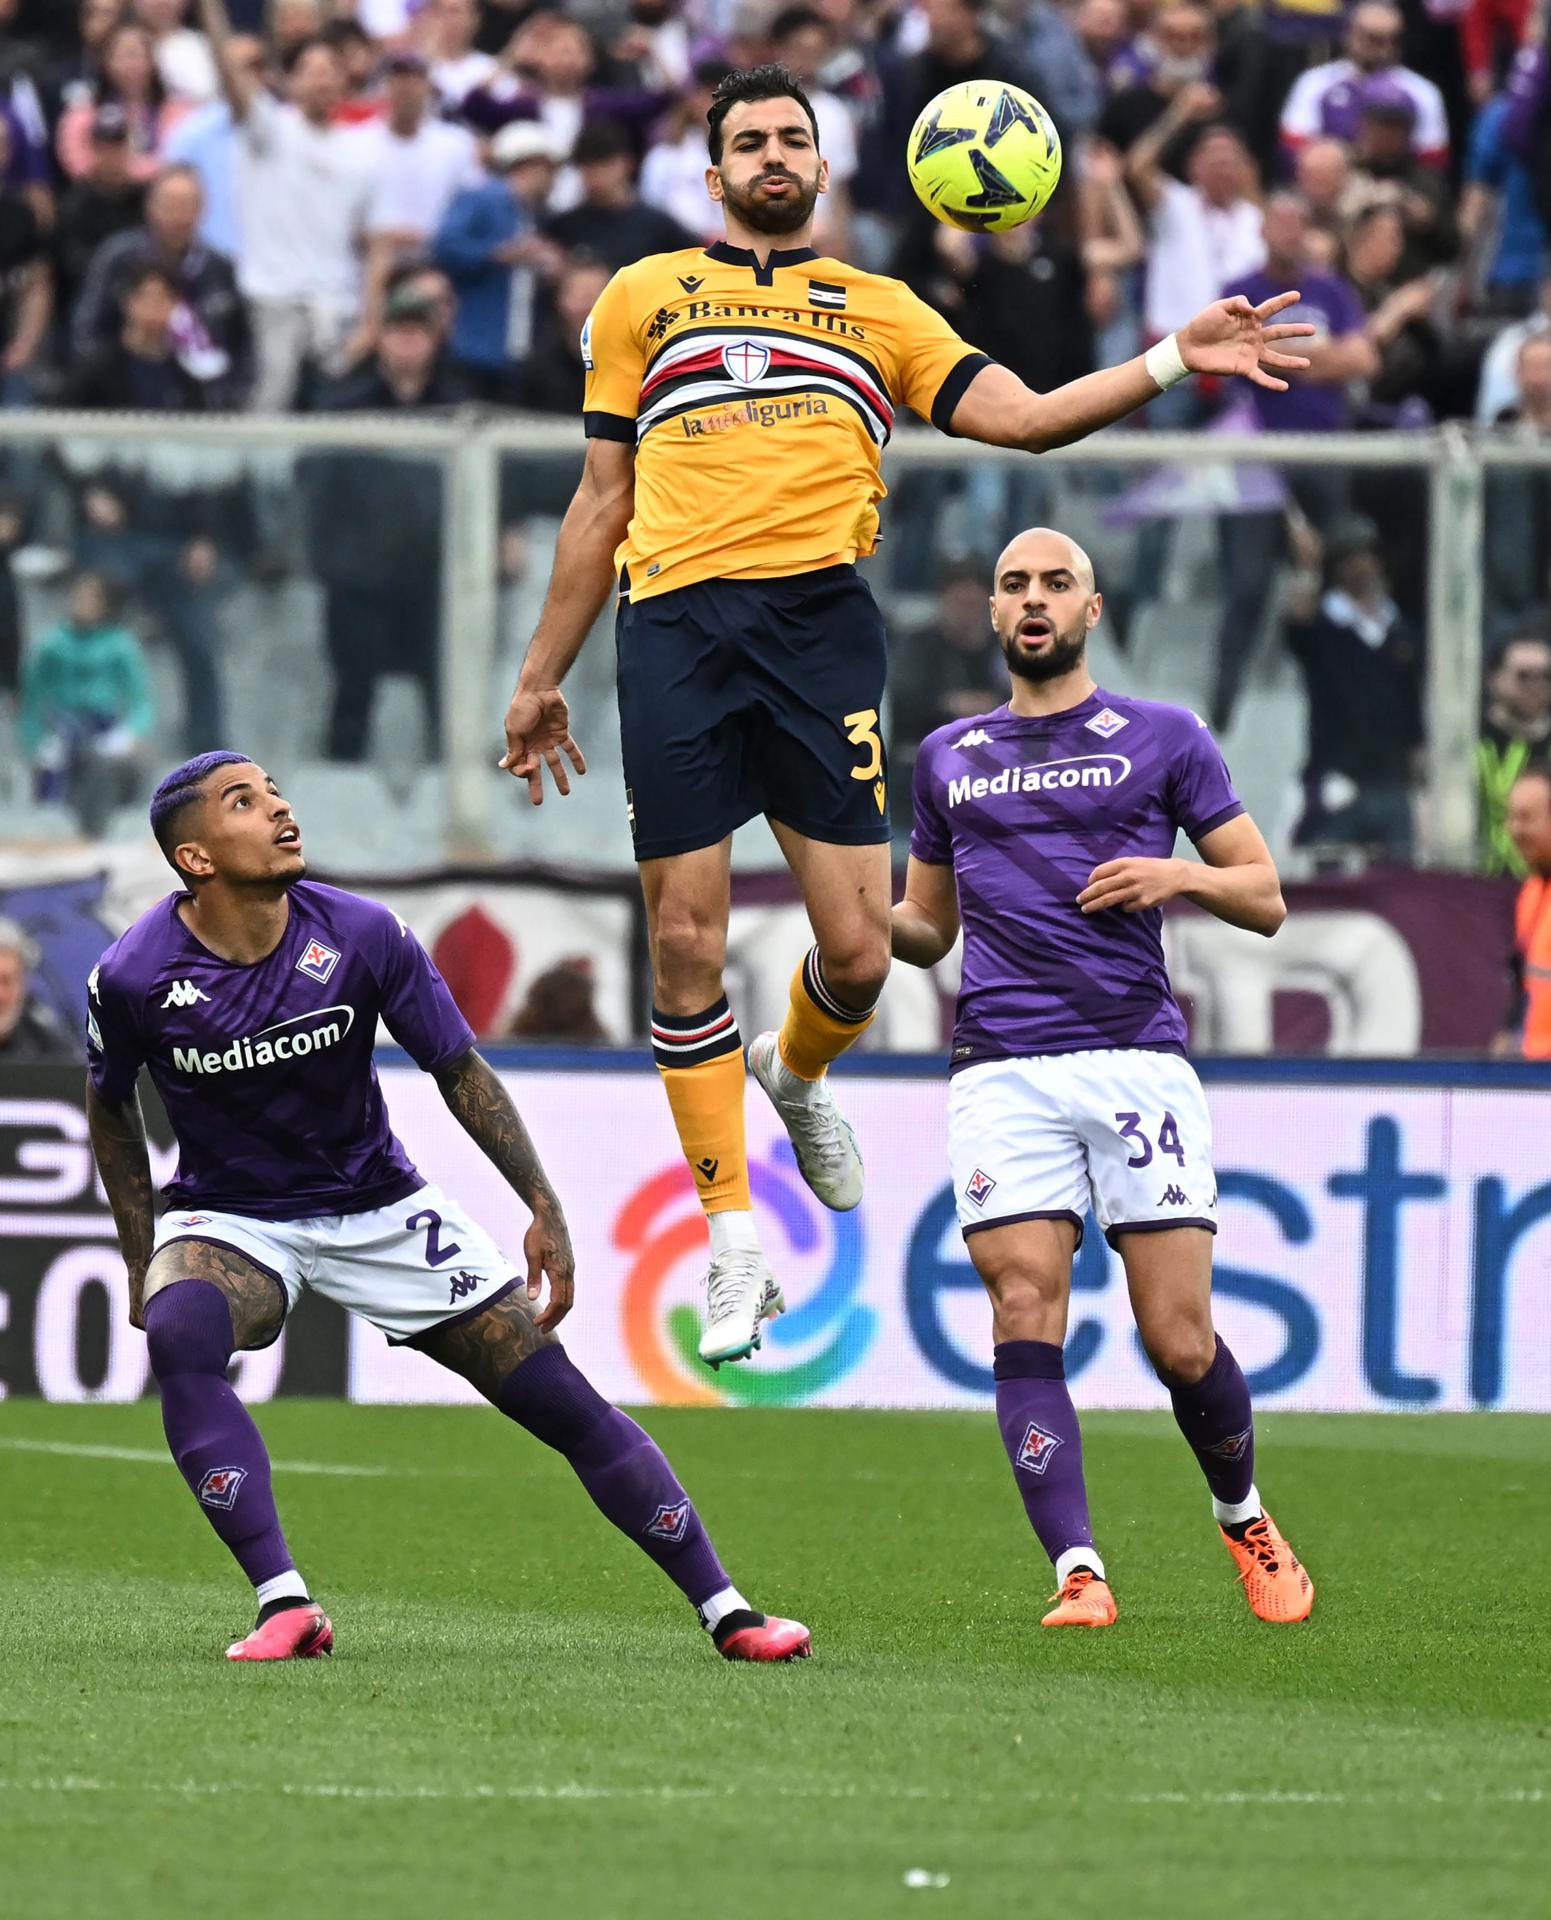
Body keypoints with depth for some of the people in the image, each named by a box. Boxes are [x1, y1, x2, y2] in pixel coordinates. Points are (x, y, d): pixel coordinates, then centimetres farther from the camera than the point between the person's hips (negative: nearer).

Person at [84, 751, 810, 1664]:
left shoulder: (362, 935, -15)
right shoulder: (133, 977, -17)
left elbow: (461, 1071, -3)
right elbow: (112, 1108, 3)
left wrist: (544, 1207, -8)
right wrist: (141, 1261, 1)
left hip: (379, 1206, 1)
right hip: (228, 1219, -1)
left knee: (564, 1402, -4)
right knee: (179, 1335, -35)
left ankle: (726, 1611, 7)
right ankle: (285, 1607, -34)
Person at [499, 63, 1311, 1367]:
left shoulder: (879, 309, 19)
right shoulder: (644, 299, 18)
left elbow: (1023, 416, 10)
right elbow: (603, 501, 20)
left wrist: (1177, 359, -2)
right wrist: (543, 676, 20)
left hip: (818, 621, 0)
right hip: (677, 623, 0)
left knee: (858, 951, -4)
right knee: (687, 944, -4)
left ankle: (797, 1074, 32)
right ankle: (735, 1249, 5)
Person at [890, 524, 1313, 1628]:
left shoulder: (1163, 739, 10)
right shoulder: (950, 757, 19)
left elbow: (1266, 898, 11)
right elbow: (932, 929, 26)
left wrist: (1179, 876, -9)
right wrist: (874, 921, 3)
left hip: (1139, 1060, -2)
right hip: (1004, 1073, 2)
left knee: (1180, 1341, -5)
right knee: (1025, 1320, -13)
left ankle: (1244, 1516, 22)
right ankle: (1078, 1572, -15)